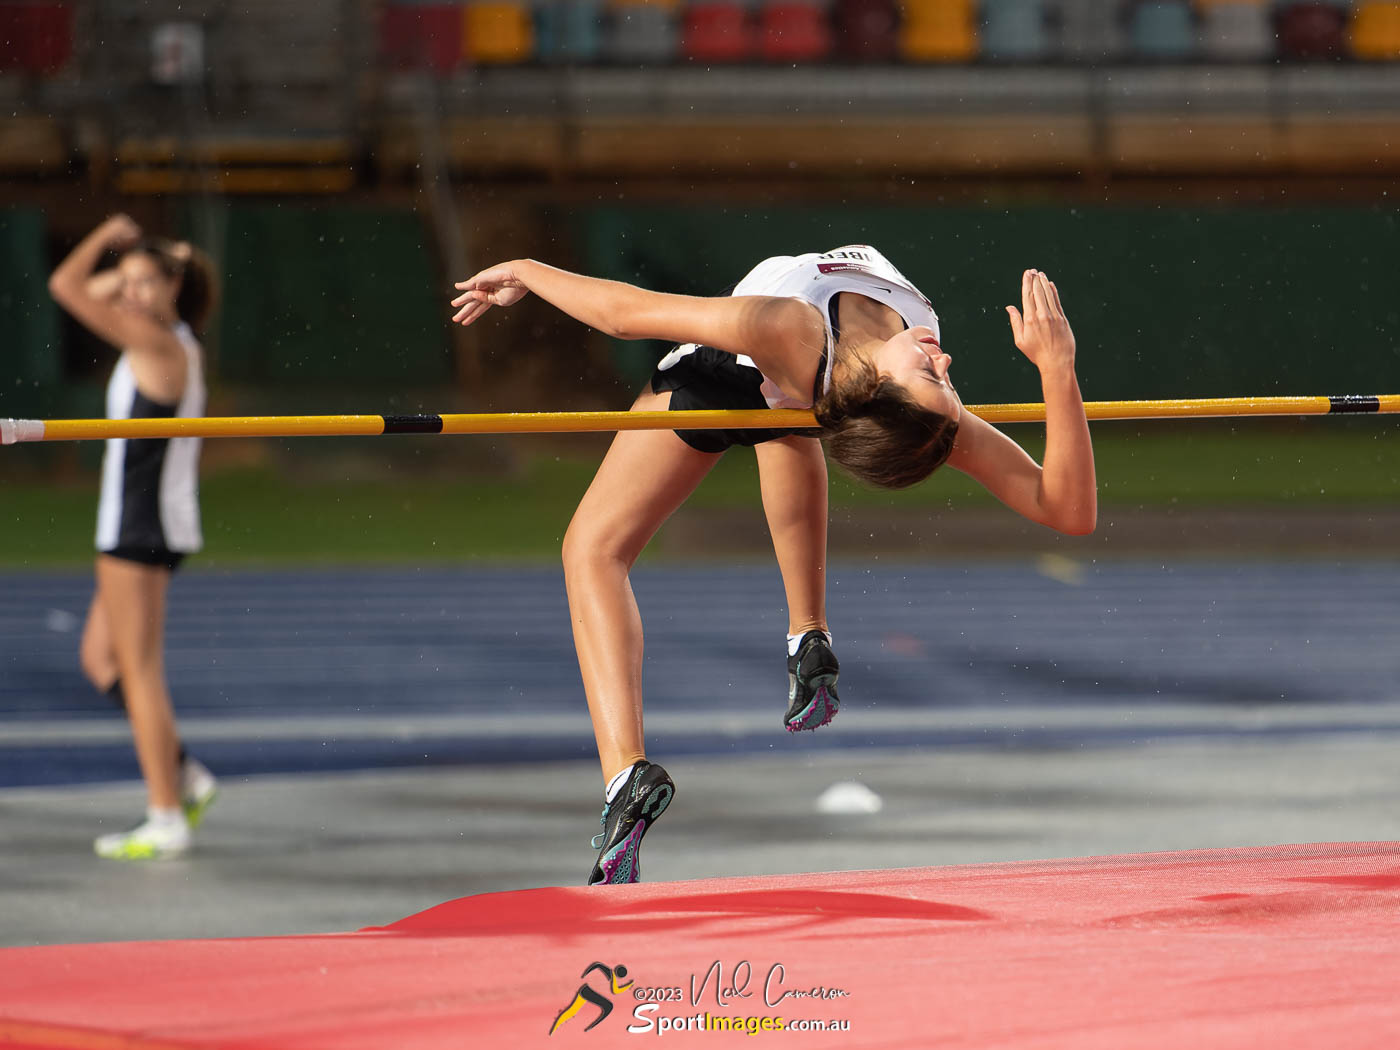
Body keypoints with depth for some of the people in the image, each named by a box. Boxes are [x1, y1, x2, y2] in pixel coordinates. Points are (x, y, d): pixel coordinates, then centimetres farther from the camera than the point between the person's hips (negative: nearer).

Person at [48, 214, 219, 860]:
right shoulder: (175, 342, 12)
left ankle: (166, 821, -3)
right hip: (152, 524, 9)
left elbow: (65, 286, -17)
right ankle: (186, 776, 15)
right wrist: (138, 254, 13)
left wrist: (110, 236, -4)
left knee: (139, 671, -4)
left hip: (139, 527, -9)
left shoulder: (157, 343, -15)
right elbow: (91, 293, 26)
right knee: (99, 658, 16)